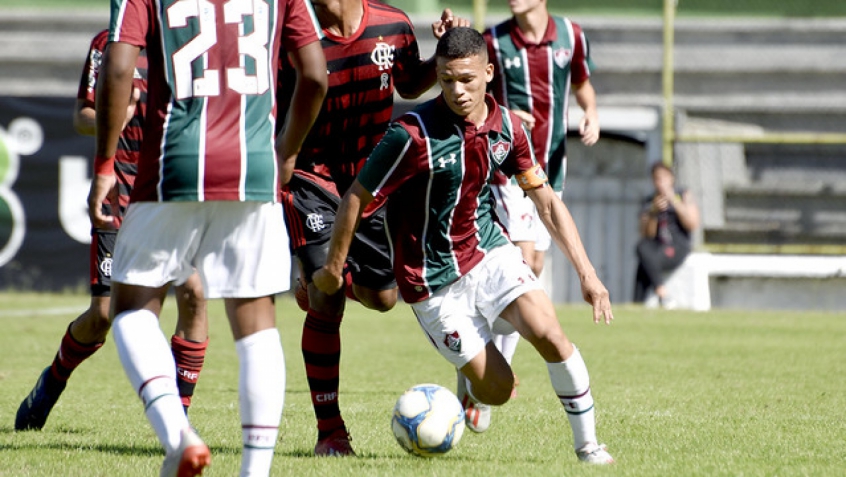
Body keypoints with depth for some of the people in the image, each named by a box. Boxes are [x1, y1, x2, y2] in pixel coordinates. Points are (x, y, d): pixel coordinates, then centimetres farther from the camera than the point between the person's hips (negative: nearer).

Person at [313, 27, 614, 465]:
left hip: (490, 252, 3)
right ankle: (469, 394, 33)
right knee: (497, 388, -5)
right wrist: (332, 271, -2)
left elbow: (546, 201, 5)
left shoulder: (506, 126, -4)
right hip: (433, 281, -3)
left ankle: (587, 443, -6)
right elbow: (356, 199, -11)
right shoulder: (413, 135, -21)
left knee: (549, 334, -22)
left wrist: (586, 272, -1)